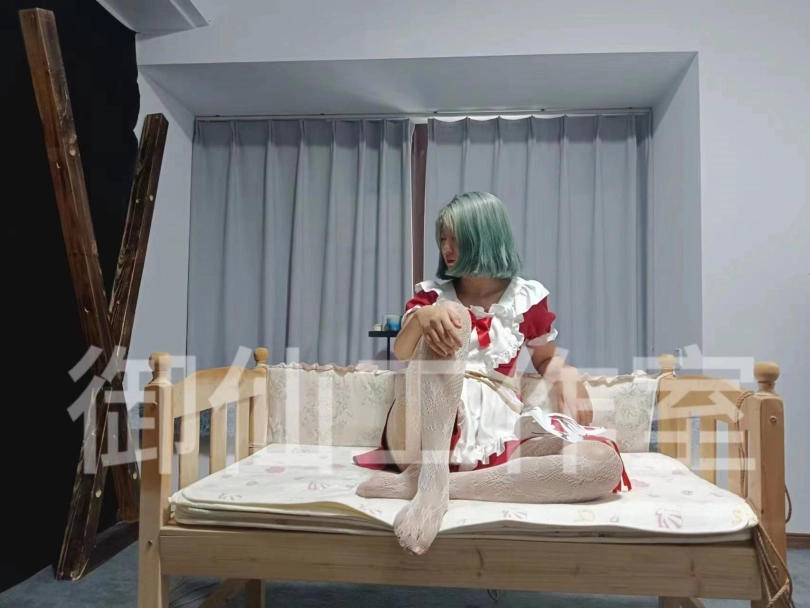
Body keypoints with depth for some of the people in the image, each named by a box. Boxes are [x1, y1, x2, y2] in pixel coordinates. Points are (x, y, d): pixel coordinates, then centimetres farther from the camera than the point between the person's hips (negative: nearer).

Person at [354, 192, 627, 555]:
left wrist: (567, 374, -4)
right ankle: (431, 479, -38)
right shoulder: (433, 294, 12)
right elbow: (401, 352, -4)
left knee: (605, 463, -24)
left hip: (496, 428, 1)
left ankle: (432, 483, -31)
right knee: (450, 322, -26)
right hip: (428, 428, -1)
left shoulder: (527, 298, 11)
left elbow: (546, 360, 22)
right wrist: (421, 316, -27)